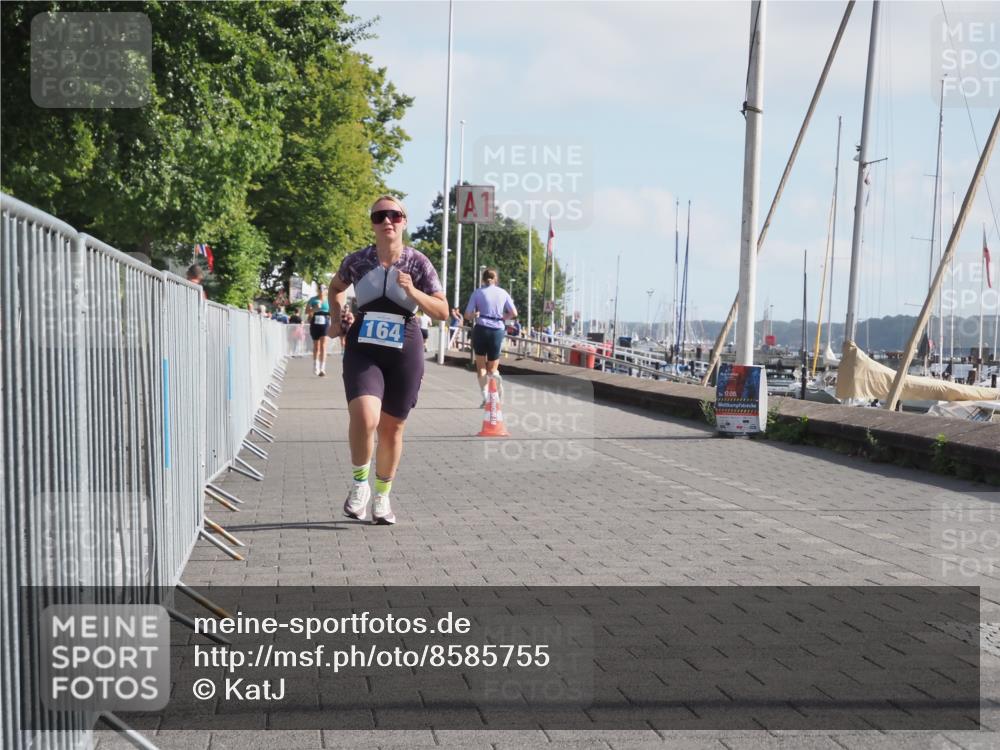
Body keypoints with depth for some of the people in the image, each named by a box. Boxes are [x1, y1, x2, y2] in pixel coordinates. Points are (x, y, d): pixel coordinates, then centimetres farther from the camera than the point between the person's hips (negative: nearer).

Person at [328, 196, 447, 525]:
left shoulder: (417, 263, -2)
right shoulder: (357, 260, 1)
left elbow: (443, 312, -3)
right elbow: (336, 287, 23)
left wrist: (412, 292, -17)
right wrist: (337, 319, 8)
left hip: (404, 353, 1)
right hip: (363, 350, 0)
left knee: (392, 427, 9)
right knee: (364, 417, -23)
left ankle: (382, 498, 29)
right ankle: (360, 483, 2)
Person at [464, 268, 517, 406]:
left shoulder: (478, 292, 0)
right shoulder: (503, 293, 5)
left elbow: (468, 315, -3)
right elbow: (514, 313, 4)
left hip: (481, 329, -1)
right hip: (497, 331, 1)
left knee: (481, 367, 11)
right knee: (492, 368, 13)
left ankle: (486, 398, -2)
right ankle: (496, 379, -21)